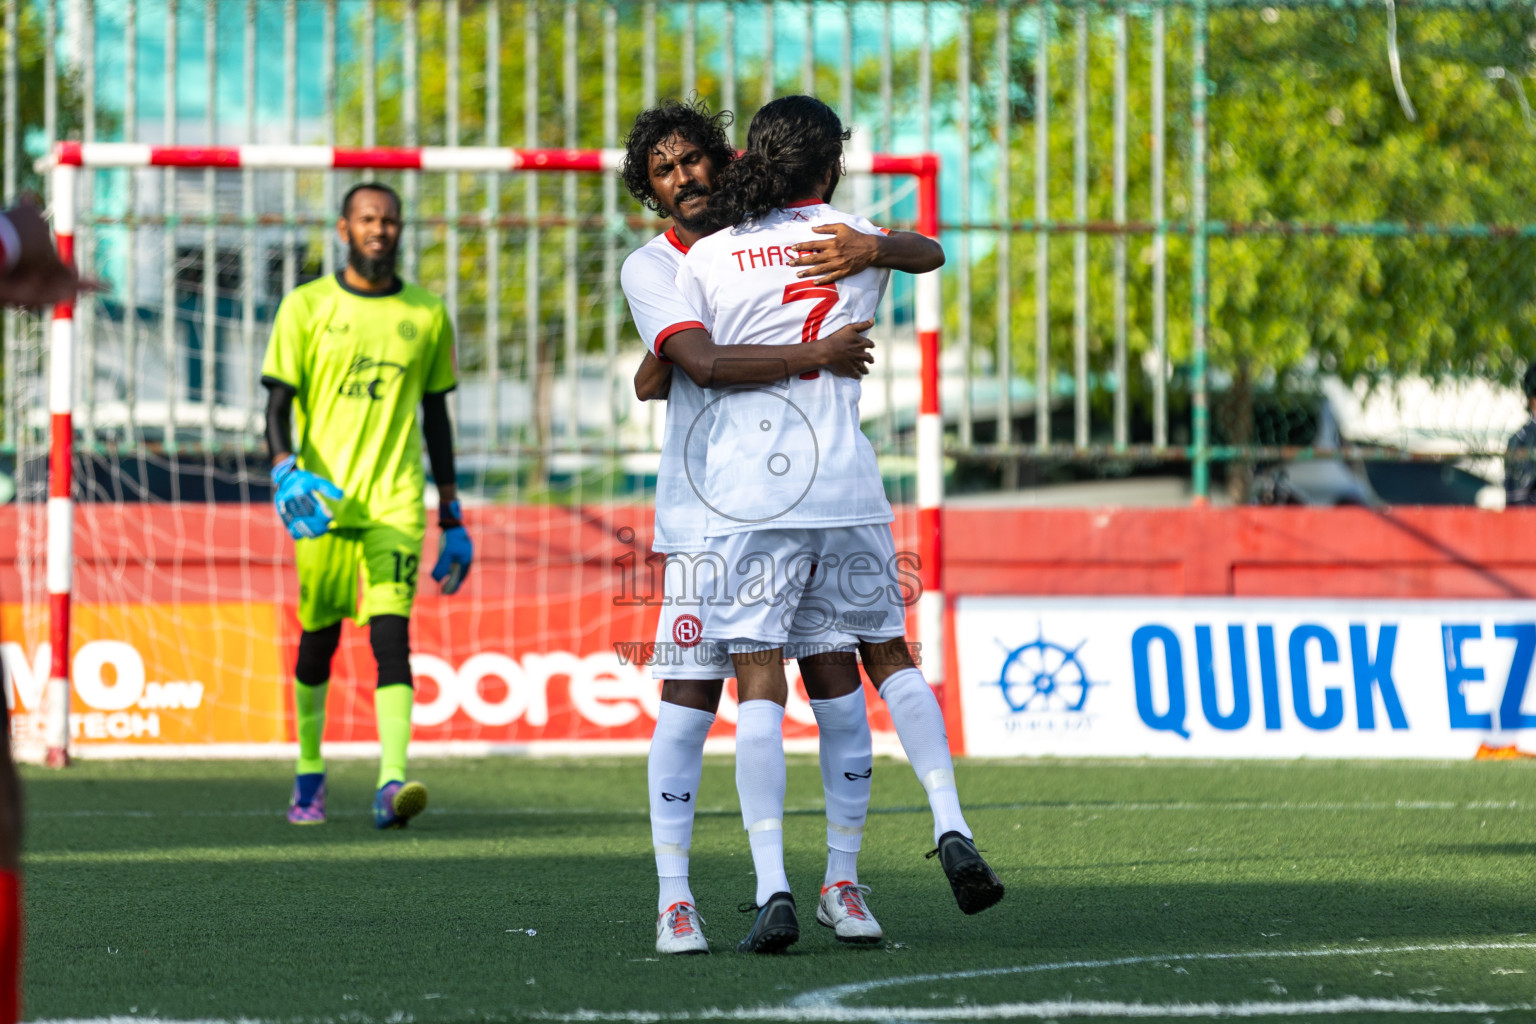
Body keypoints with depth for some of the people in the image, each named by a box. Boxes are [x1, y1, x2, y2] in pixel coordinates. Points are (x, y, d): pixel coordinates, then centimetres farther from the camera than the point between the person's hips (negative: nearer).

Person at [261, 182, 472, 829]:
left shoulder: (426, 316, 10)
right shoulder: (306, 308, 4)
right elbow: (279, 404, 2)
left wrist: (452, 517, 14)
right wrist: (285, 471, -18)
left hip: (396, 504, 0)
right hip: (320, 502, 0)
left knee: (391, 635, -15)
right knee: (319, 637, 8)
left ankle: (392, 783, -26)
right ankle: (309, 774, 27)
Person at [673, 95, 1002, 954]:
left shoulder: (708, 260, 2)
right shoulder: (862, 246, 8)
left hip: (746, 491, -2)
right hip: (847, 484, 2)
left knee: (759, 684, -3)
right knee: (891, 657, 18)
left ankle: (773, 887, -12)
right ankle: (953, 829, 5)